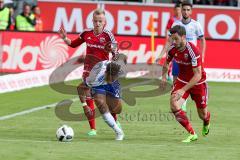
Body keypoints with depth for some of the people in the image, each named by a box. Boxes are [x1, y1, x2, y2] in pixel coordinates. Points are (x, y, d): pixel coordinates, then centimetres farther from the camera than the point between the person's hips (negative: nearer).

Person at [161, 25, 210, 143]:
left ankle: (207, 123, 50)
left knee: (203, 115, 9)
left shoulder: (193, 51, -32)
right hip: (182, 80, 4)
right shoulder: (172, 49, -13)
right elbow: (167, 62, 11)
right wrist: (164, 76, -5)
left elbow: (198, 75, -34)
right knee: (174, 106, -20)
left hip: (198, 83, -4)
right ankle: (192, 134, -8)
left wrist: (183, 90, -40)